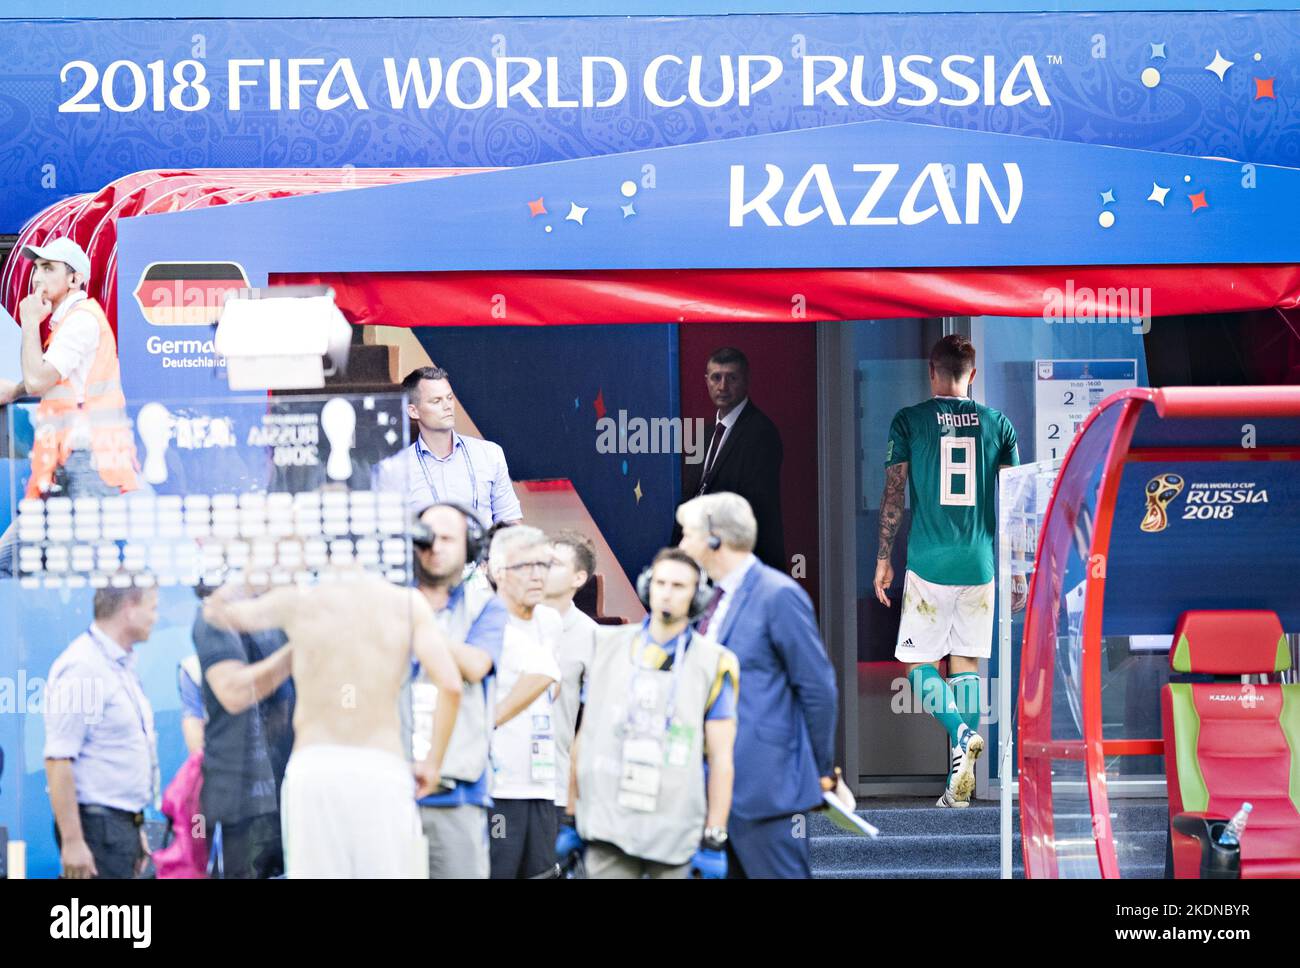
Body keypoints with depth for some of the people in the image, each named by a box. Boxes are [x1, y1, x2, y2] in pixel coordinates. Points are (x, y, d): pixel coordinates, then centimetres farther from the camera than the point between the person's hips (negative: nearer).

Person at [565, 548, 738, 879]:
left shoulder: (714, 663, 1)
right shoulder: (610, 647, 9)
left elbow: (721, 758, 0)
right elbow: (585, 736, 13)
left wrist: (714, 840, -4)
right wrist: (571, 818, 11)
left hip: (677, 835, -2)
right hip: (607, 826, 2)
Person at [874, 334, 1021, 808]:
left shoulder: (909, 421, -2)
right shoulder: (997, 424, 5)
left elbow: (893, 496, -3)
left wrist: (883, 560, 5)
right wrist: (1018, 570, 12)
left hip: (928, 564, -3)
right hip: (980, 565, 3)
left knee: (918, 662, 7)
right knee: (966, 662, 10)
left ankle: (961, 732, -21)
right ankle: (959, 782, 7)